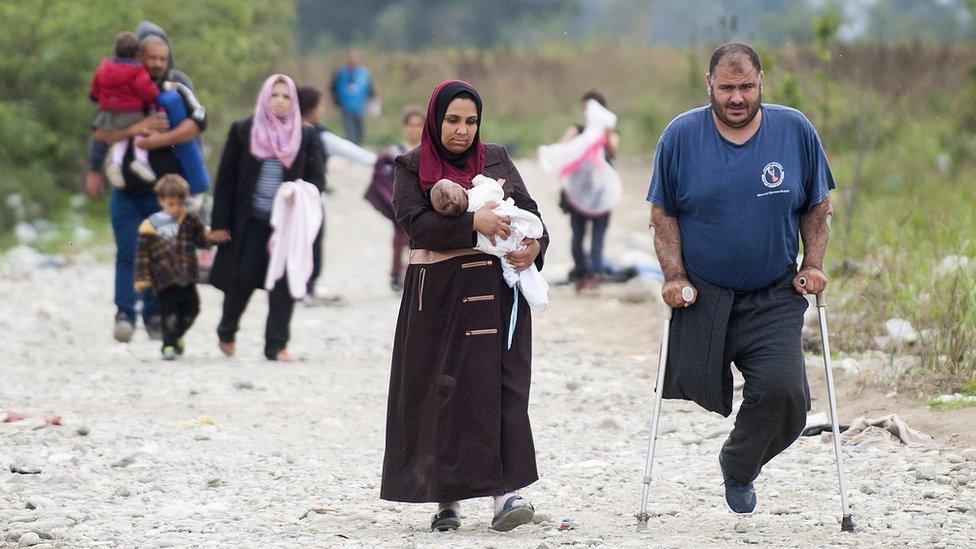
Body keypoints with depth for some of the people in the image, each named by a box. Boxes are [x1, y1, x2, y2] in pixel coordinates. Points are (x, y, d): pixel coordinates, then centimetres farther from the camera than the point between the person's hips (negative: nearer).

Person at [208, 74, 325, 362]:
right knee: (242, 279, 0)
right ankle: (227, 333, 25)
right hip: (249, 221, -1)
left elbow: (316, 177, 8)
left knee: (283, 283, -6)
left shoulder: (305, 135, 6)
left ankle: (276, 345, 1)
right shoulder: (243, 131, 3)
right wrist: (219, 224, -1)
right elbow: (226, 177, 3)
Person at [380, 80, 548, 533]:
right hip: (439, 292, -2)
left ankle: (504, 492, -15)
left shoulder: (497, 160, 15)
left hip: (496, 289, 2)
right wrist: (473, 223, -21)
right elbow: (417, 224, -10)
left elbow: (527, 208, 11)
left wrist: (535, 245, -10)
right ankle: (446, 499, 6)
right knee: (442, 391, -2)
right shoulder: (411, 168, 5)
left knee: (501, 385, -9)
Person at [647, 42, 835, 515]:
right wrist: (674, 276, -5)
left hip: (774, 298, 0)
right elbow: (663, 214, 5)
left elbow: (818, 208, 12)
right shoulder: (681, 136, -1)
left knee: (783, 392, -14)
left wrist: (812, 265, 0)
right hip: (701, 297, 0)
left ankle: (739, 468, 12)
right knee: (692, 399, -3)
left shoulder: (796, 131, 1)